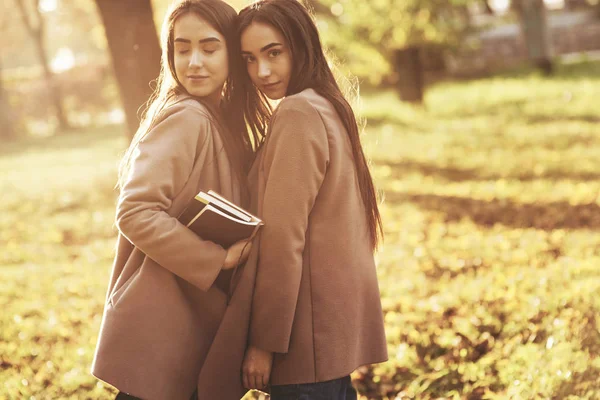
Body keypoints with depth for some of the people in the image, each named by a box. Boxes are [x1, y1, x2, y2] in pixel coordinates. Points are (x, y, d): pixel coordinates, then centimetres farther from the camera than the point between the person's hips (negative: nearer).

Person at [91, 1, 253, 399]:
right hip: (159, 328, -9)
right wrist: (218, 259, -20)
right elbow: (136, 213, -23)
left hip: (201, 321, 9)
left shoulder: (226, 120, 11)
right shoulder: (185, 117, -14)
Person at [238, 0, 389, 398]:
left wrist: (264, 340, -15)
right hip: (341, 317, 9)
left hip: (312, 332, -9)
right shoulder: (329, 107, 13)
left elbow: (283, 240, -18)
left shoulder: (298, 113, -15)